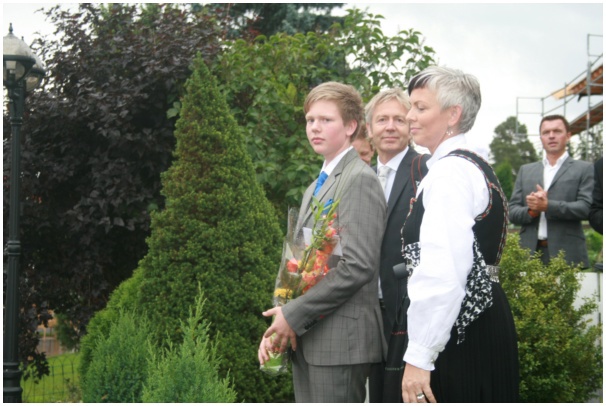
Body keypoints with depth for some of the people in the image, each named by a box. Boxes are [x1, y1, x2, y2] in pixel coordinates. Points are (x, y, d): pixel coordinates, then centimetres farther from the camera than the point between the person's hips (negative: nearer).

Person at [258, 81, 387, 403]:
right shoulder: (314, 189, 21)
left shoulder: (359, 179, -9)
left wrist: (294, 315, -15)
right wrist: (279, 326, 8)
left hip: (340, 340, -9)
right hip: (305, 340, 9)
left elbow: (357, 266, -19)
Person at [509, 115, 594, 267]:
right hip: (529, 253, 3)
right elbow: (512, 211, 15)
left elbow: (586, 208, -3)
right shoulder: (525, 170, 19)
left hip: (566, 254, -3)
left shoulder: (583, 169, 9)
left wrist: (548, 206, -14)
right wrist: (531, 211, -7)